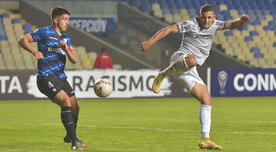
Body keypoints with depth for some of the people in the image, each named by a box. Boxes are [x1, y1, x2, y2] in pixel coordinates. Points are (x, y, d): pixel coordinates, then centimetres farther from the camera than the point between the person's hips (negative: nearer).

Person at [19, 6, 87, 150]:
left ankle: (69, 137, 34)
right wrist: (35, 51, -20)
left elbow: (74, 60, 10)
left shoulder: (66, 38, 16)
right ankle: (74, 141, -23)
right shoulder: (44, 32, -4)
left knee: (75, 108, 8)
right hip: (46, 78, -8)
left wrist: (66, 49, -9)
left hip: (61, 78, 8)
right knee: (66, 101, -24)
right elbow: (23, 40, -5)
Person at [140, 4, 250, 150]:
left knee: (207, 100, -1)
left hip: (190, 72, 7)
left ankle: (205, 139, 4)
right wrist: (150, 42, -21)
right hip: (180, 58, -7)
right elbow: (168, 29, -10)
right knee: (191, 60, -44)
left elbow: (233, 25, 19)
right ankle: (162, 75, -18)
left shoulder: (215, 24, 15)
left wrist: (241, 20, -6)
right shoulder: (191, 24, -5)